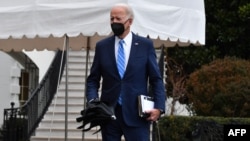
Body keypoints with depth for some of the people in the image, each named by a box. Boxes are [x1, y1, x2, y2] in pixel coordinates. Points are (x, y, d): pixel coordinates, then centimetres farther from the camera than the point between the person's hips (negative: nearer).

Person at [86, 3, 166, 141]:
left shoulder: (145, 45, 4)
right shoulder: (102, 46, 8)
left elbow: (156, 79, 4)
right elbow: (93, 79, 10)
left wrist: (159, 107, -8)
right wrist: (93, 101, -9)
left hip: (137, 114, -2)